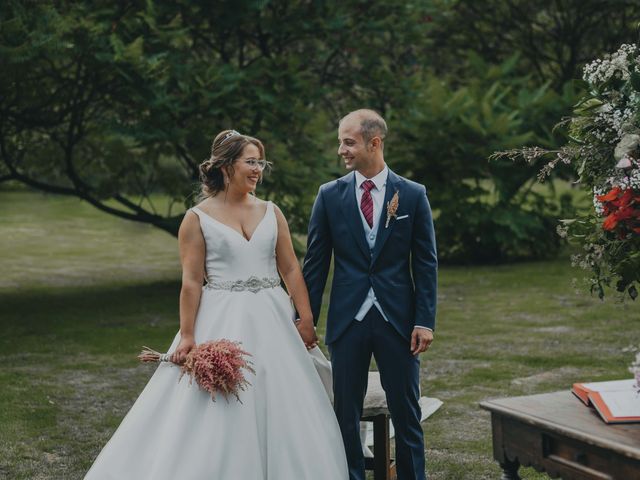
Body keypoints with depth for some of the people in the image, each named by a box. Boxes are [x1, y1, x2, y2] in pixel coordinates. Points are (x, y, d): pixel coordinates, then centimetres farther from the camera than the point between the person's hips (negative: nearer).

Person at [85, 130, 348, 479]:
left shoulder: (271, 213, 8)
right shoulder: (198, 218, -3)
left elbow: (291, 270, 8)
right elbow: (191, 282, -6)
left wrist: (307, 319, 1)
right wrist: (187, 336, -12)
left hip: (270, 321, 4)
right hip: (221, 323, -4)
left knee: (278, 411, 6)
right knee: (216, 417, -2)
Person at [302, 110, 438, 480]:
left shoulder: (413, 195, 1)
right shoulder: (330, 195, 3)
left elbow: (426, 264, 1)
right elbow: (315, 263, 5)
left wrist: (425, 321, -6)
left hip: (398, 320, -1)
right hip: (347, 320, 1)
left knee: (407, 414, 6)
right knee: (346, 415, 7)